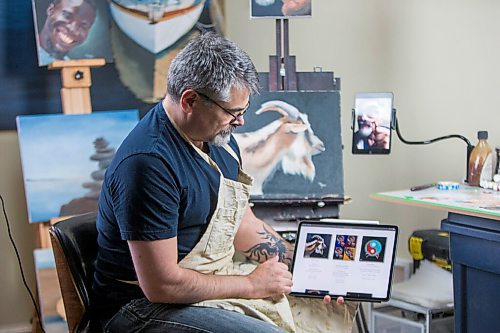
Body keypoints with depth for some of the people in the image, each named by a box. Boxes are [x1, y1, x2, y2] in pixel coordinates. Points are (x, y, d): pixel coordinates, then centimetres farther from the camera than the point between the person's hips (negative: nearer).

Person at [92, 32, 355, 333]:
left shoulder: (219, 137, 4)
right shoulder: (149, 162, -26)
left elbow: (243, 224, 15)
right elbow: (161, 285, -27)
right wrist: (252, 284, -17)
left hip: (218, 276, 9)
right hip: (145, 305, -9)